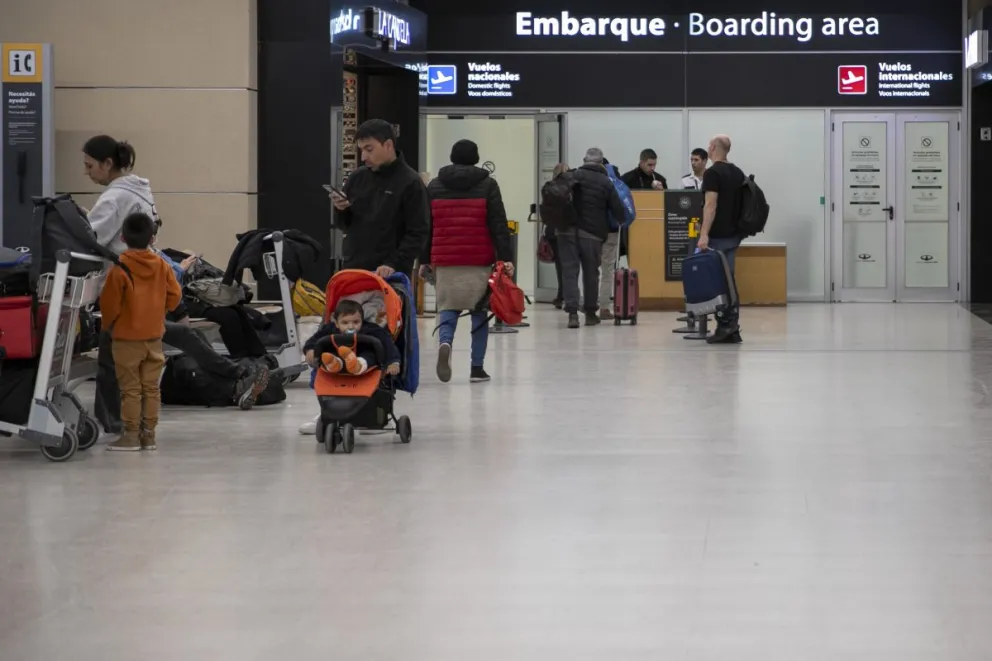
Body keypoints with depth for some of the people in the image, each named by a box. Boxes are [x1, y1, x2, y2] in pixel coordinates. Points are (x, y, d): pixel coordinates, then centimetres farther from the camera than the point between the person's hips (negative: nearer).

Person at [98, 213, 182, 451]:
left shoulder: (120, 267, -15)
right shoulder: (161, 266, -1)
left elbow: (110, 302, -14)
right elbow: (174, 296, 2)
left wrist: (108, 324, 4)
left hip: (127, 337, -4)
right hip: (154, 335, 4)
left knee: (130, 388, 1)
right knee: (151, 387, 10)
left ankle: (131, 434, 1)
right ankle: (149, 434, 12)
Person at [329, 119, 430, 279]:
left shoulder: (410, 183, -6)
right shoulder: (357, 177, 11)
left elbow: (418, 234, -10)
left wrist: (394, 264, -21)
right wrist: (341, 210, -3)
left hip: (390, 278, -5)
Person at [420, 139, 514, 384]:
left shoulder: (435, 186, 8)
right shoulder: (487, 185, 1)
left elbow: (426, 226, 11)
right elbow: (498, 224, -5)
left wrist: (424, 260, 16)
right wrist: (505, 257, -8)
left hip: (445, 260, 2)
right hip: (479, 260, -1)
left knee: (448, 307, 8)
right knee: (479, 311, 7)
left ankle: (445, 342, -23)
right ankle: (477, 368, 7)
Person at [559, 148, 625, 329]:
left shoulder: (571, 177, 3)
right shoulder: (605, 183, -1)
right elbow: (618, 210, -2)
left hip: (568, 231, 1)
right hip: (592, 233, 0)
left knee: (569, 271, -1)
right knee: (591, 273, 13)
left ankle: (572, 312, -14)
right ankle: (590, 312, 22)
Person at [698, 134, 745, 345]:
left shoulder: (713, 173, -14)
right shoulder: (738, 173, 14)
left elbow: (711, 205, -22)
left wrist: (704, 234, -25)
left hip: (717, 236, -9)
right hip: (733, 234, 9)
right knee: (728, 280, 9)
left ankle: (725, 327, -9)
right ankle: (732, 328, 7)